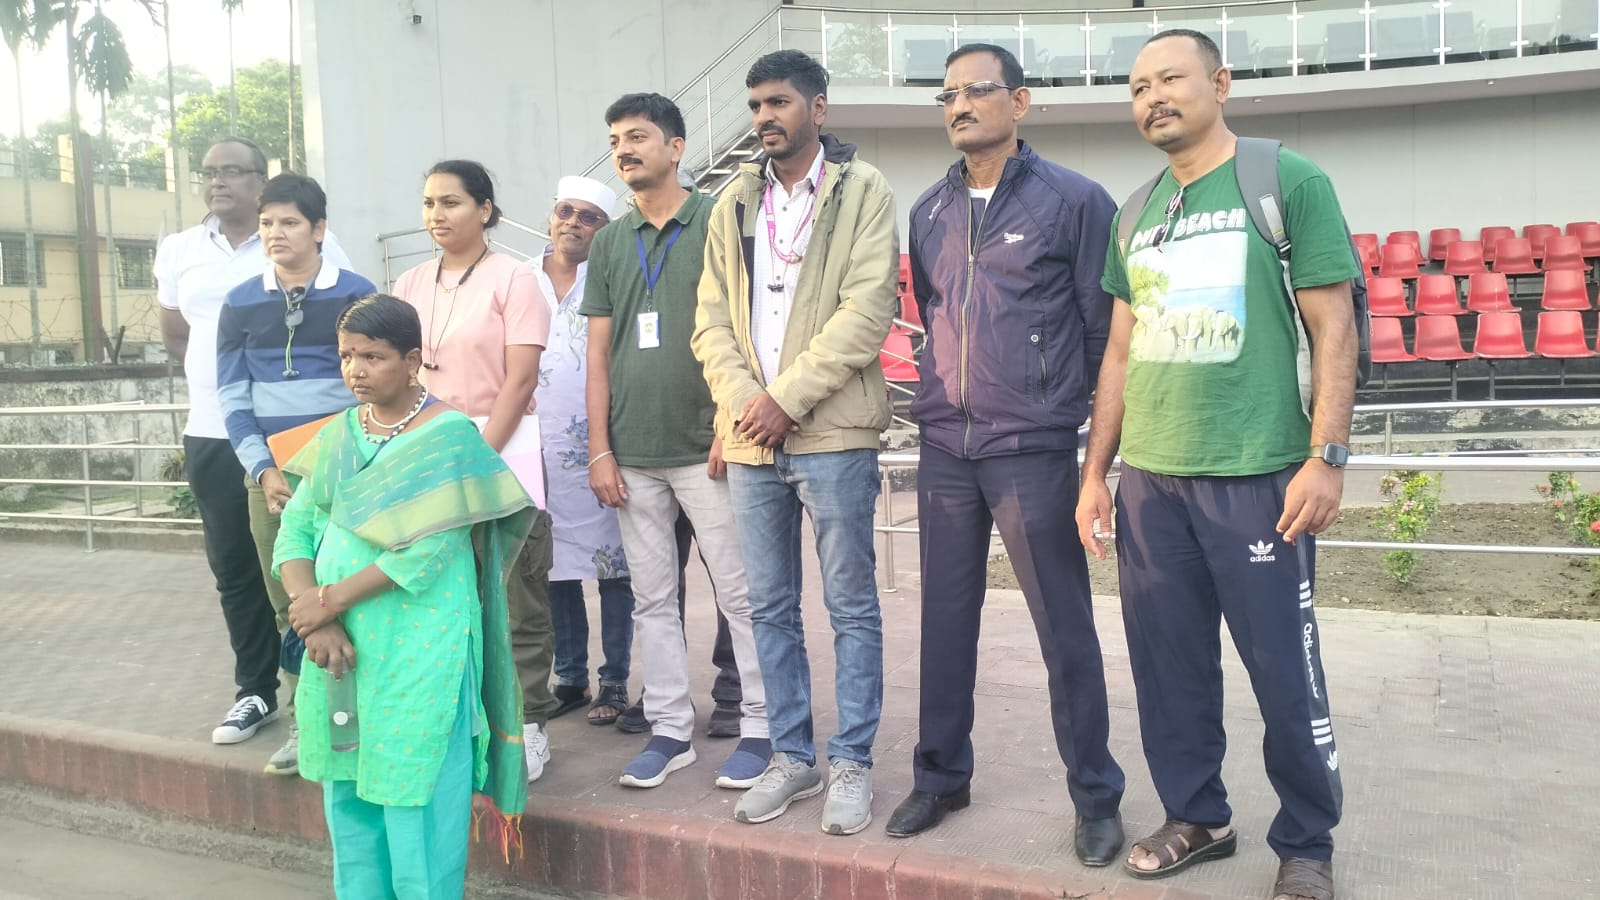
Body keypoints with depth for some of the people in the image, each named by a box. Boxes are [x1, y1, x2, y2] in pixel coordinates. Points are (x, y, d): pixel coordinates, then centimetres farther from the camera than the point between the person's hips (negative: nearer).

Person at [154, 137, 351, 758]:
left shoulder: (313, 245, -5)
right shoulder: (178, 252, 10)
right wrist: (218, 373, 15)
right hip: (212, 436, 5)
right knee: (235, 570, 12)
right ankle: (256, 691, 25)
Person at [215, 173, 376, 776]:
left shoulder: (356, 296, 1)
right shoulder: (241, 303, 9)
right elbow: (232, 395, 8)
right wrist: (263, 470, -3)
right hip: (270, 474, 3)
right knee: (288, 602, 6)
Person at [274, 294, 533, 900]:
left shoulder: (448, 434, -9)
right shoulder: (338, 435, 10)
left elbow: (429, 548, -17)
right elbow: (295, 528, 4)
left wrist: (332, 599, -13)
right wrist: (315, 620, -11)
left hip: (420, 651, -6)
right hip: (341, 647, 6)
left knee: (417, 803, 1)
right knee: (347, 794, 16)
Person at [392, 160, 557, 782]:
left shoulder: (512, 278, -3)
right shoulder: (411, 285, 12)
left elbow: (520, 380, -10)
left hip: (502, 456, -4)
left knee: (517, 602, 1)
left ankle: (527, 724, 11)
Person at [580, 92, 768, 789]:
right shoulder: (609, 243, 13)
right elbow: (599, 354, 12)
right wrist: (600, 450, 5)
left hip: (704, 449, -5)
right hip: (633, 455, 5)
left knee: (739, 591, 1)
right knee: (652, 599, 10)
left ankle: (760, 727, 12)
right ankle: (670, 729, 21)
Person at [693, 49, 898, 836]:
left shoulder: (863, 194, -1)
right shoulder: (734, 204, 14)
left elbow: (865, 313, -12)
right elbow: (712, 319, 10)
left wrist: (785, 398, -14)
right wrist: (740, 401, -6)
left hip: (832, 433, -5)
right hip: (749, 439, 5)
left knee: (851, 606, 3)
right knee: (770, 607, 11)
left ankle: (851, 763, 16)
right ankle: (792, 756, 25)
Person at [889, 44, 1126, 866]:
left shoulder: (1074, 200, -3)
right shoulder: (928, 212, 11)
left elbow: (1105, 325, -1)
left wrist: (1057, 402, 2)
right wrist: (955, 392, 15)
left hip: (1034, 450, -4)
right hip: (944, 444, 5)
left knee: (1065, 629, 2)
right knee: (945, 619, 11)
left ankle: (1096, 797, 17)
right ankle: (940, 775, 26)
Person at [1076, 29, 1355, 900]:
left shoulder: (1289, 182, -1)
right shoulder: (1135, 215, 14)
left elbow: (1332, 326, -4)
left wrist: (1326, 456, -12)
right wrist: (1096, 471, 13)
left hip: (1256, 474, -5)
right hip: (1148, 477, 5)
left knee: (1284, 668, 3)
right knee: (1169, 662, 10)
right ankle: (1196, 816, 28)